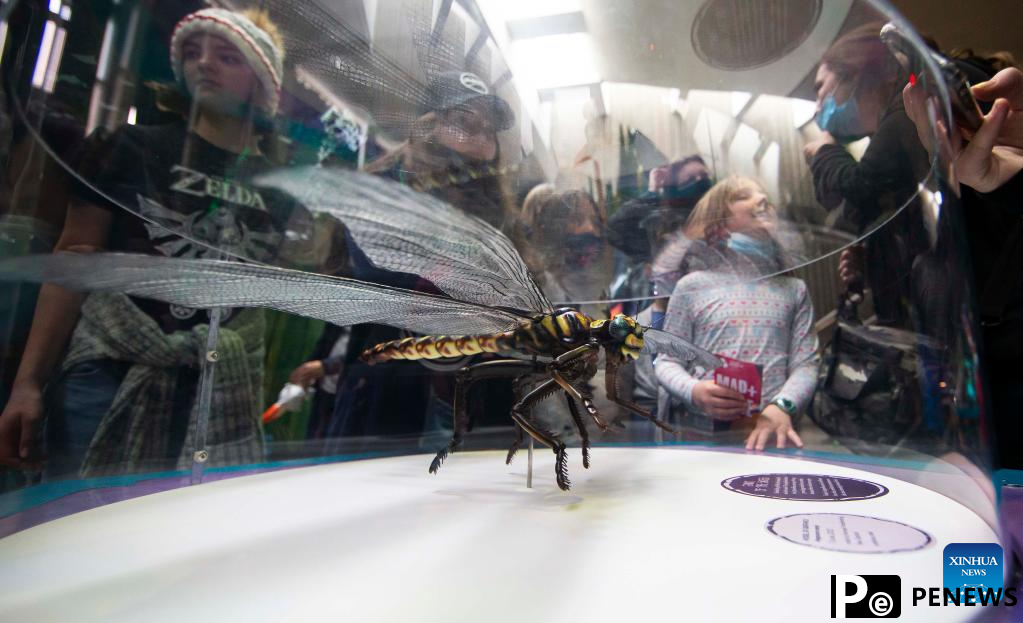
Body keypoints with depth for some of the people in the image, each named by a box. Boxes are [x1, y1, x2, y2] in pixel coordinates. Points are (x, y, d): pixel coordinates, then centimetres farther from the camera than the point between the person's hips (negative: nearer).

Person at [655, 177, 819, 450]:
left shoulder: (793, 288, 12)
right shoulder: (692, 285, 4)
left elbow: (805, 364, 4)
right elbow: (667, 360, 5)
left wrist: (782, 407, -14)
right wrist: (694, 392, -14)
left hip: (770, 429, 2)